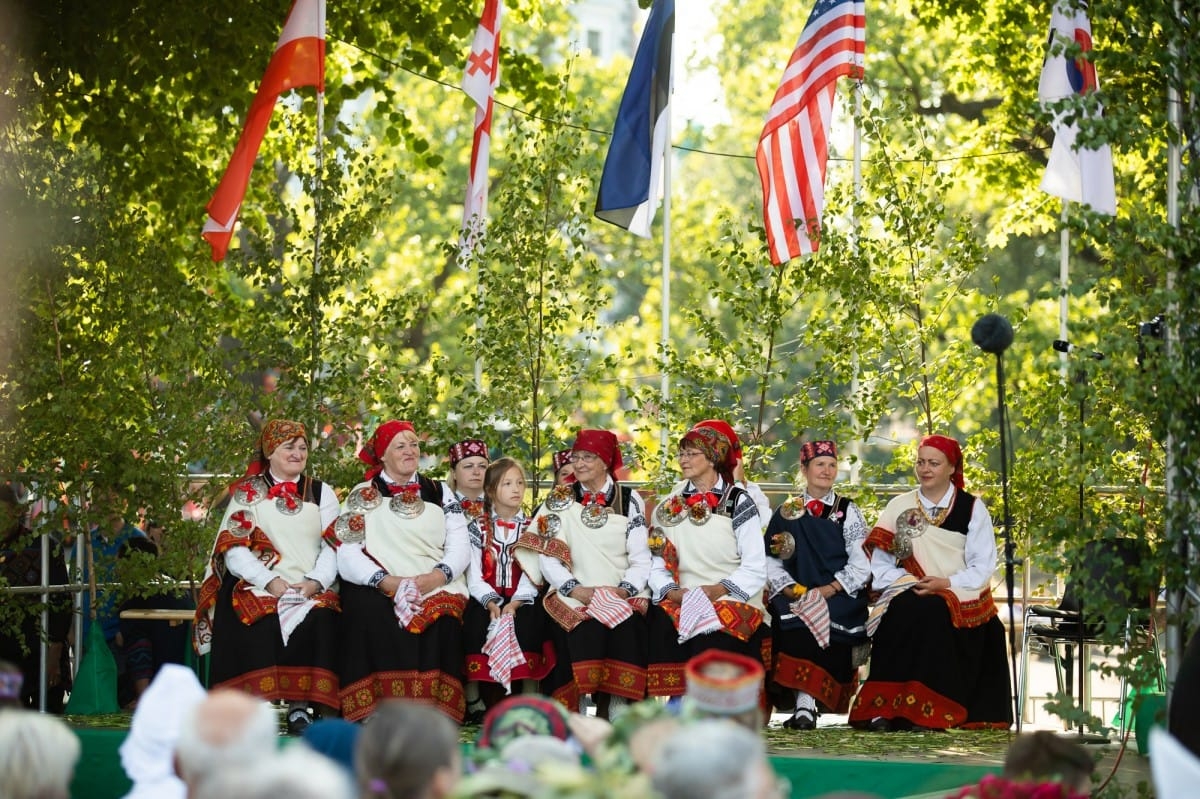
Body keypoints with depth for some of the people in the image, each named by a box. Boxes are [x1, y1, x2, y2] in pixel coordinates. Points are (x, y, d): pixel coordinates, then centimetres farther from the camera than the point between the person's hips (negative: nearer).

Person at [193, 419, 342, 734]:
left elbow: (334, 546, 8)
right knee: (261, 622, -34)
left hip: (312, 590, 1)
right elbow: (235, 549, 2)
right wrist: (270, 581, -14)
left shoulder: (322, 493, 19)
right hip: (257, 587, -1)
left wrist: (316, 581, -12)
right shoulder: (247, 493, 13)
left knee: (319, 620, -31)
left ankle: (301, 705, -29)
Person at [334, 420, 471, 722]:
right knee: (372, 614, -33)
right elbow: (348, 554, 1)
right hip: (379, 590, -1)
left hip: (436, 587, 1)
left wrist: (435, 577, -11)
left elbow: (460, 546, 10)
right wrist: (387, 581, -15)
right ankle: (375, 713, -33)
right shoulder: (363, 495, 13)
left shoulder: (439, 493, 20)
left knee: (443, 618, -31)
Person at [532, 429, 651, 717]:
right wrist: (576, 589, -12)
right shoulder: (560, 500, 11)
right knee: (586, 629, -28)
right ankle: (574, 714, -22)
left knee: (627, 627, -26)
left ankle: (615, 713, -20)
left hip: (623, 596, 1)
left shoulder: (629, 500, 12)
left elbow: (641, 558, 6)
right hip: (574, 597, -1)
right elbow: (547, 556, 3)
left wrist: (624, 589, -12)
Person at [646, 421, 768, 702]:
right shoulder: (669, 506, 16)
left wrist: (717, 590, -16)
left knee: (710, 636, -31)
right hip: (682, 603, 4)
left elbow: (755, 569, -3)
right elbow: (657, 565, 9)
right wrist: (672, 591, -10)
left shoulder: (738, 502, 4)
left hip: (733, 603, -3)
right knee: (660, 623, -25)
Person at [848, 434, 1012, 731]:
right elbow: (880, 562, 8)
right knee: (903, 613, -34)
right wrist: (906, 582, -12)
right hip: (911, 592, 2)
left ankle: (928, 711, -35)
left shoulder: (972, 508, 10)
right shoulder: (899, 506, 15)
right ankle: (884, 708, -35)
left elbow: (984, 566, 2)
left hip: (960, 598, -2)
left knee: (934, 613, -36)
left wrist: (947, 583, -14)